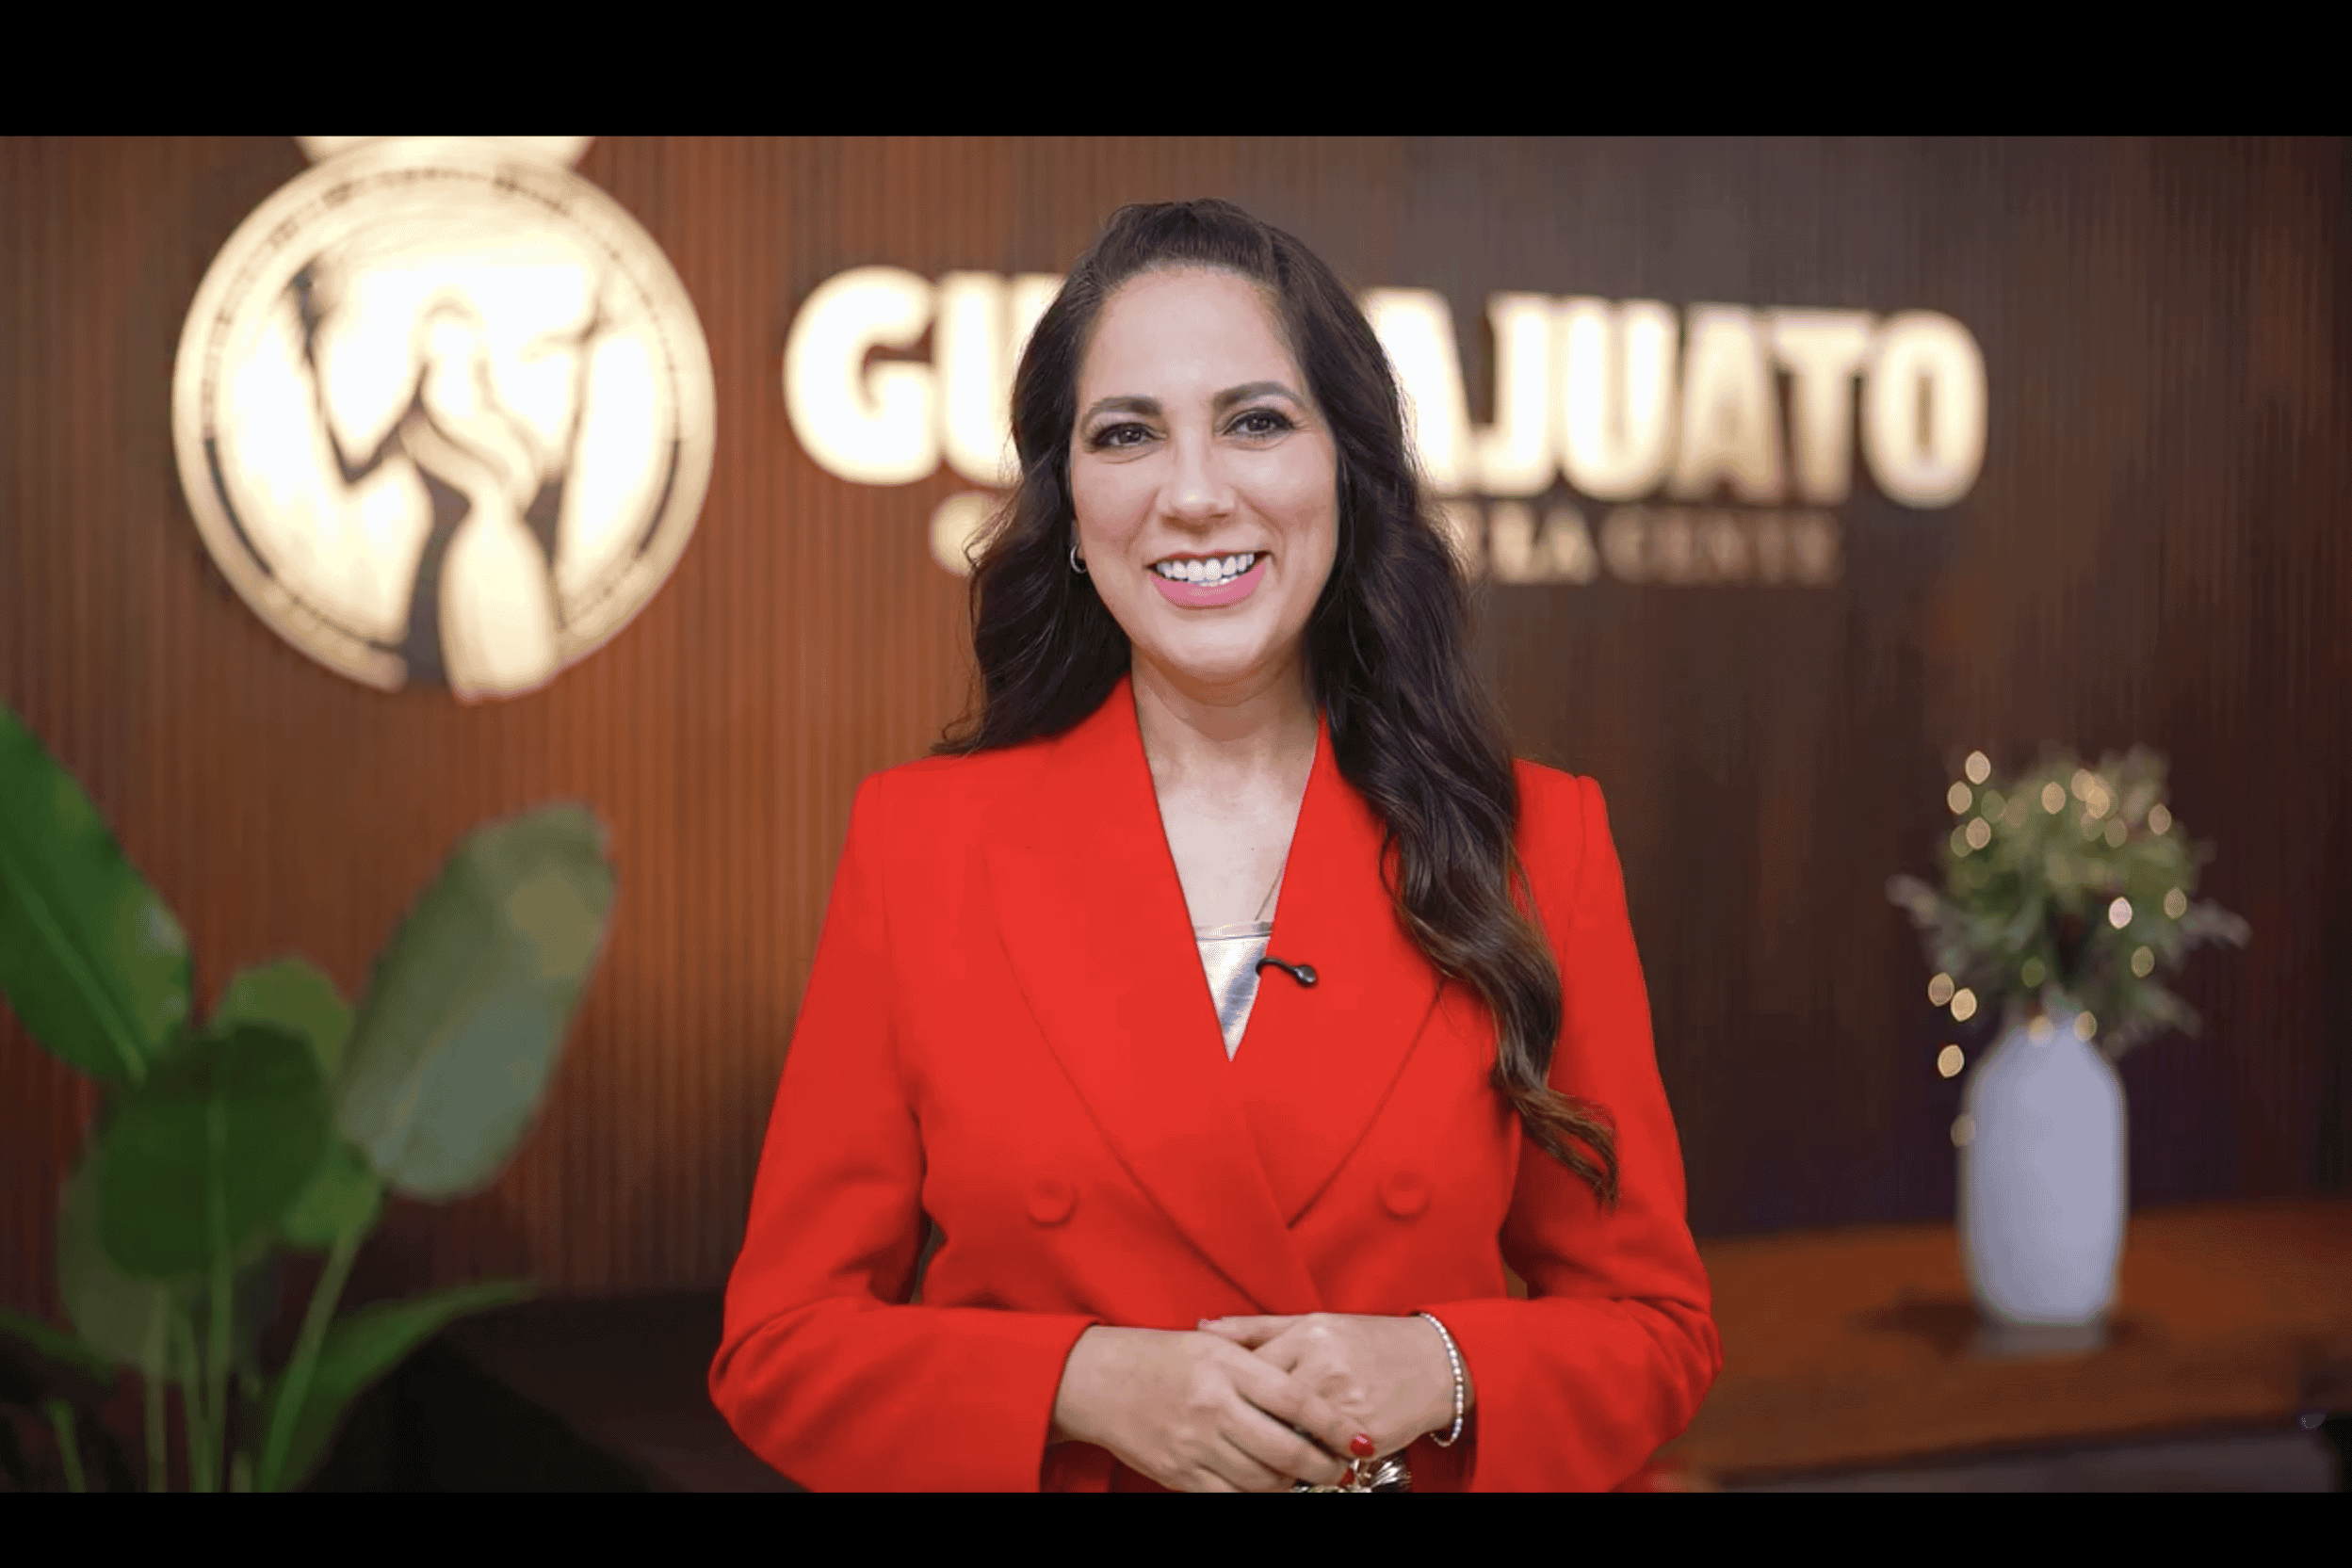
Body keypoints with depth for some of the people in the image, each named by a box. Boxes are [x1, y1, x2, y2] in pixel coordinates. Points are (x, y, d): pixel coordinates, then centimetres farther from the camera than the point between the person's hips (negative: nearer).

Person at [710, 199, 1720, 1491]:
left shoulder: (1536, 843, -8)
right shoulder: (918, 840, -9)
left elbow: (1651, 1325, -3)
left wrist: (1441, 1374, -21)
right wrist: (1081, 1385, -22)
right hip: (1061, 1457, 0)